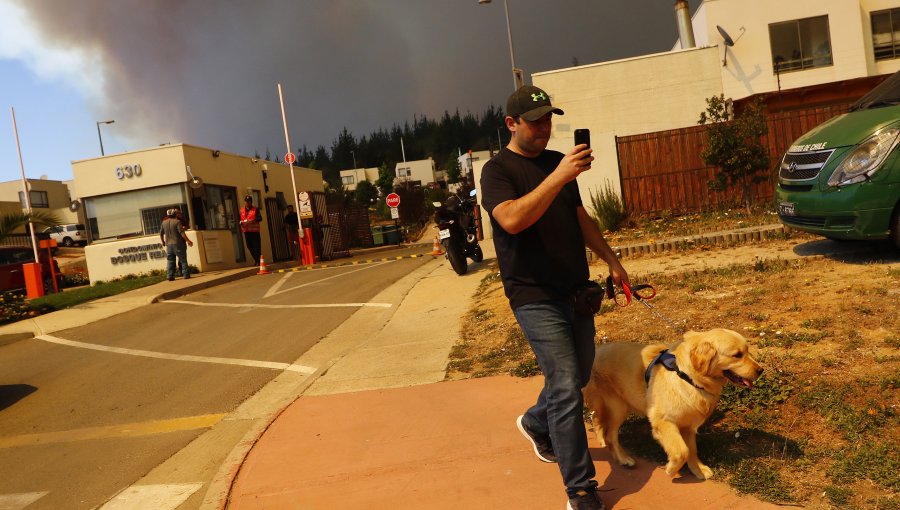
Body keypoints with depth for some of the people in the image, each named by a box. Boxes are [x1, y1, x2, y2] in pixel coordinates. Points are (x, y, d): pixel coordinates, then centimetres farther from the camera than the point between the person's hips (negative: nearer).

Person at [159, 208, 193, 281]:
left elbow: (161, 234, 13)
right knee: (183, 260, 3)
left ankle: (170, 276, 5)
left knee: (170, 261, 8)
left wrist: (163, 242, 28)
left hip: (169, 244, 5)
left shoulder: (164, 223, 8)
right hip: (178, 244, -5)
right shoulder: (177, 222, -8)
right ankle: (186, 274, 2)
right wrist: (188, 241, -12)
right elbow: (182, 233, -15)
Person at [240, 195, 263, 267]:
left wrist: (253, 220, -23)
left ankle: (258, 260, -2)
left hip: (254, 230, -4)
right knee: (249, 246, 7)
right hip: (246, 231, 4)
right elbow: (240, 219, 17)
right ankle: (256, 260, 19)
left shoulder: (255, 209, 2)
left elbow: (260, 218, -6)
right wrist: (241, 222, -5)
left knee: (256, 246, -7)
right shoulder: (242, 210, 13)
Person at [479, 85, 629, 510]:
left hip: (576, 289, 7)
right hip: (535, 296, -7)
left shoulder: (557, 162, 13)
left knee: (579, 376, 17)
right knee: (566, 386, -9)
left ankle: (535, 423, 44)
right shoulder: (498, 170, -8)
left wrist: (610, 259, 17)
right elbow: (512, 219, -27)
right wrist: (559, 177, -32)